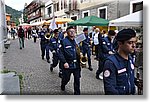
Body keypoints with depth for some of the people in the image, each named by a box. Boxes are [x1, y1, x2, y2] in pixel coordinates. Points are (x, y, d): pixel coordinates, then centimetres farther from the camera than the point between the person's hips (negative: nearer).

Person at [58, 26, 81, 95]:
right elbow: (60, 52, -11)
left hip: (76, 64, 3)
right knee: (66, 78, 13)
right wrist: (64, 62, -17)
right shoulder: (64, 41, -6)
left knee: (77, 79, 4)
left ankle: (77, 93, 19)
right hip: (68, 64, -3)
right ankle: (63, 85, 47)